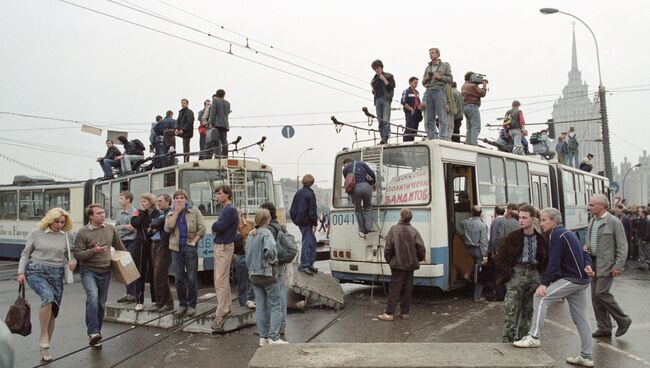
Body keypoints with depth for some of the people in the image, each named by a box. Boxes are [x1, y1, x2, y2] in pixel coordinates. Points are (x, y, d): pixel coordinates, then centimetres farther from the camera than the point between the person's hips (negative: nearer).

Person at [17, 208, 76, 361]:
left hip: (56, 274, 3)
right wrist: (21, 272, -5)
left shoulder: (65, 236, 5)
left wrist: (72, 261, -7)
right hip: (36, 271, -3)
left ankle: (45, 348, 20)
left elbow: (69, 255, 15)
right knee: (48, 297, -31)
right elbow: (25, 254, 4)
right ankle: (43, 336, -15)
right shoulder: (36, 233, -2)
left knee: (53, 312, 5)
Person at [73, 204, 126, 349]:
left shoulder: (111, 229, 4)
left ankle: (96, 334, 25)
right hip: (88, 271, -4)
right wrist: (94, 251, -21)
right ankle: (93, 332, -26)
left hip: (105, 271, 4)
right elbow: (77, 253, -8)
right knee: (93, 296, -27)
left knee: (101, 304, 11)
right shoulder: (83, 232, -8)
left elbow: (119, 246, 20)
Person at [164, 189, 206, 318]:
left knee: (192, 278, 0)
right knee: (179, 278, 7)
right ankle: (182, 304, 18)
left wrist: (193, 242, -10)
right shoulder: (170, 213, 10)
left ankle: (191, 305, 11)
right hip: (176, 248, 3)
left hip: (190, 248, -2)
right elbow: (168, 228, -7)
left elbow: (202, 229, -2)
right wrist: (176, 212, -8)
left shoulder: (194, 212, 3)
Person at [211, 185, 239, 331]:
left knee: (220, 281, -10)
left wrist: (215, 226, 0)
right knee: (223, 280, 16)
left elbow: (218, 227, -20)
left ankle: (221, 314, -7)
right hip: (220, 246, 10)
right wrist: (216, 227, -3)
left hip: (224, 247, -10)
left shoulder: (230, 210, -15)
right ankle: (226, 309, 26)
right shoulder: (225, 209, 16)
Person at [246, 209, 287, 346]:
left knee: (260, 306, 10)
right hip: (267, 274, -7)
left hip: (253, 275, 7)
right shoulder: (266, 233, -13)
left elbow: (248, 255, 13)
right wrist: (273, 260, -11)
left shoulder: (251, 235, 10)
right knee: (275, 306, 1)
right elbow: (270, 250, -29)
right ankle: (273, 337, -2)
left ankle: (263, 337, 13)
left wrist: (251, 270, 16)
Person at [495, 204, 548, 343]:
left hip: (534, 274, 3)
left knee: (529, 310, 10)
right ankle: (507, 339, -2)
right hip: (517, 273, -3)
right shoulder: (513, 237, -2)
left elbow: (545, 258, 15)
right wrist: (507, 273, -8)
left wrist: (541, 273, 3)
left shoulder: (540, 239, 6)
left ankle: (522, 338, 21)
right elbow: (500, 256, 0)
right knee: (512, 309, -7)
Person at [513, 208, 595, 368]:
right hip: (581, 280, 10)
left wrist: (544, 283, -24)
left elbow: (554, 263, -20)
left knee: (540, 297, -16)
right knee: (580, 319, 14)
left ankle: (534, 337, -17)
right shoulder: (568, 233, 20)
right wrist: (587, 266, -2)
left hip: (571, 279, -10)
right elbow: (584, 254, 18)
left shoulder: (557, 235, -11)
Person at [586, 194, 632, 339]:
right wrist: (586, 246, 2)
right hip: (594, 263, 8)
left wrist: (618, 266, -16)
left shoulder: (614, 222, -10)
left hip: (607, 264, -7)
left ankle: (623, 320, 9)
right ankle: (604, 328, 17)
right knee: (595, 296, 7)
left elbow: (622, 246, -11)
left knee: (601, 293, -12)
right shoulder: (592, 221, 11)